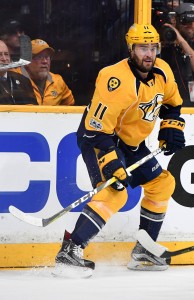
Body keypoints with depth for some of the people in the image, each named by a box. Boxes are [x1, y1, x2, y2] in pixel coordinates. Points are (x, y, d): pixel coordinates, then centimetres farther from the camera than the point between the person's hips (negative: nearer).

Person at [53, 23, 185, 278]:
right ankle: (69, 252, -32)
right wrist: (111, 164, -34)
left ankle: (143, 253, 21)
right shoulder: (118, 80, -30)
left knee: (162, 183, 13)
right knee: (115, 192, -27)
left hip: (131, 142, 9)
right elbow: (97, 127, -31)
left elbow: (172, 103, 18)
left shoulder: (162, 71, -4)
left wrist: (171, 129, 3)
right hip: (97, 136, -9)